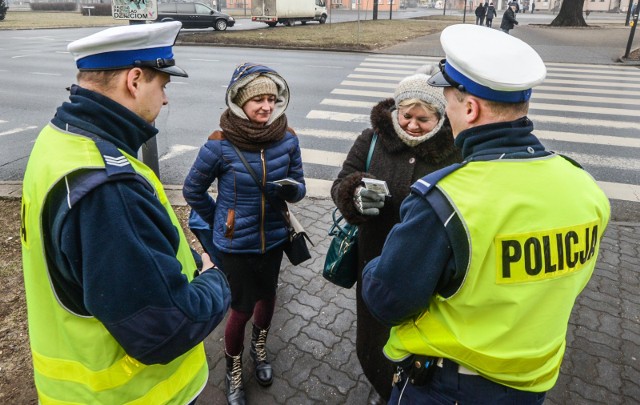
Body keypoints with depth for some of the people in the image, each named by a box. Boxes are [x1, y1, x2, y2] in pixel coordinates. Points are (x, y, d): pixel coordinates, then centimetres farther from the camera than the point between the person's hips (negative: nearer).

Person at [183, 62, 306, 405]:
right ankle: (233, 372, 38)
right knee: (242, 309, 8)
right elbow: (192, 190, -5)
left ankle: (259, 350, 54)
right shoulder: (220, 144, -19)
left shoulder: (287, 139, -10)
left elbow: (299, 187, -1)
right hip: (235, 244, -3)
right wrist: (219, 221, 2)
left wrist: (291, 189, -24)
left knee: (267, 296, 22)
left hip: (273, 238, 4)